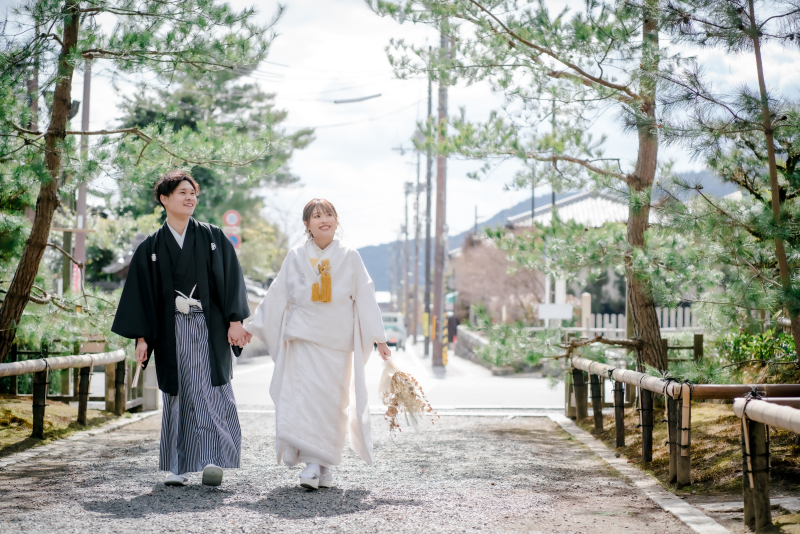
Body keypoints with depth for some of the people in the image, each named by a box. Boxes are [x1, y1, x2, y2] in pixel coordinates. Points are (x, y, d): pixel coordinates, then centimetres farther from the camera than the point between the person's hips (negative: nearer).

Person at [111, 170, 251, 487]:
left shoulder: (213, 238, 8)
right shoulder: (151, 248, 9)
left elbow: (231, 280, 3)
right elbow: (140, 292, 7)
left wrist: (235, 321, -7)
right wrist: (141, 337, -1)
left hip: (209, 329, -1)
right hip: (171, 332, 1)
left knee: (212, 392, -10)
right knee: (178, 396, 3)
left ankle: (213, 459, -12)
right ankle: (179, 467, 8)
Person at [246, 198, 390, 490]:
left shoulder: (350, 258, 6)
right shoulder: (295, 257, 6)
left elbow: (365, 298, 6)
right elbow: (276, 297, 11)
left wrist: (379, 338, 2)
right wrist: (250, 328, 9)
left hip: (338, 341, 1)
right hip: (303, 339, -1)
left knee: (333, 401, 1)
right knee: (304, 397, -13)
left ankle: (325, 465, 11)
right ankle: (312, 462, -14)